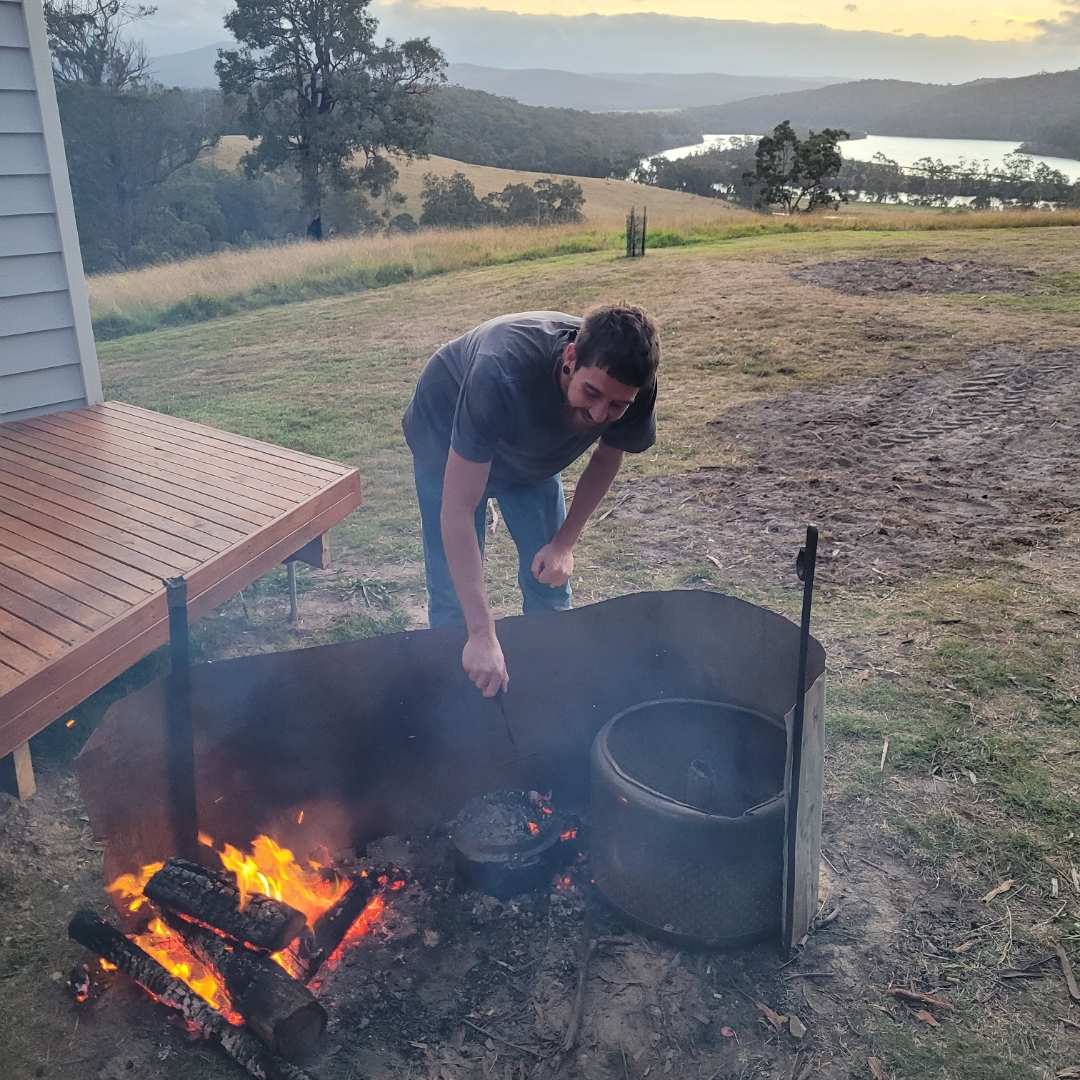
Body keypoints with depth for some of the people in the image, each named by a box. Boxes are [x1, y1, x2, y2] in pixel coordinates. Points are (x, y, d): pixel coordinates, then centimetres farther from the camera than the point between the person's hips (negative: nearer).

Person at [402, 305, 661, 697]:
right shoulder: (502, 376, -45)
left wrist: (564, 543, -16)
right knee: (454, 597, -7)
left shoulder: (627, 389, -29)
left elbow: (608, 456, -6)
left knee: (549, 580, 3)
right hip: (448, 440, -4)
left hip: (530, 449, 4)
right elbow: (458, 509, -42)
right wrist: (483, 635, -45)